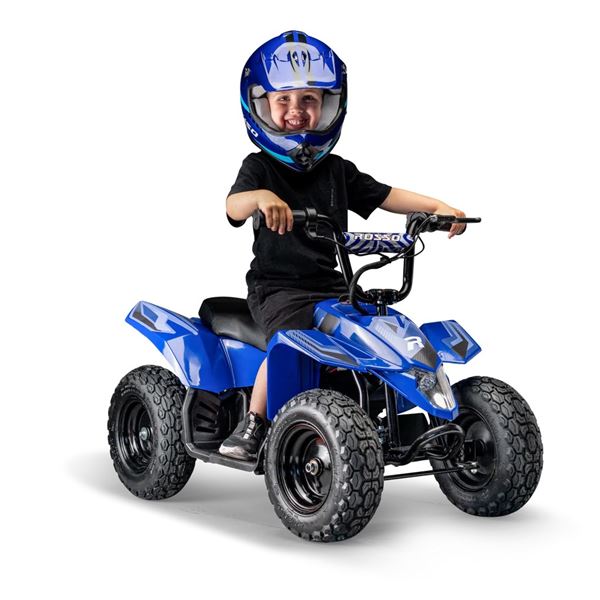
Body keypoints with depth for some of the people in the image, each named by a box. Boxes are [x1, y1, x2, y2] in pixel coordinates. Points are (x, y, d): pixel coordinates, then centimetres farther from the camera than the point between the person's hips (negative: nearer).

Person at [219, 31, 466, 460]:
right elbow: (234, 207, -21)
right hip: (276, 285, -5)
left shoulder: (338, 171, 12)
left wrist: (437, 206, -10)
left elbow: (385, 196, 6)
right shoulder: (260, 167, -2)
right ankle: (252, 425, -15)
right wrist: (262, 197, -45)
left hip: (329, 284, 5)